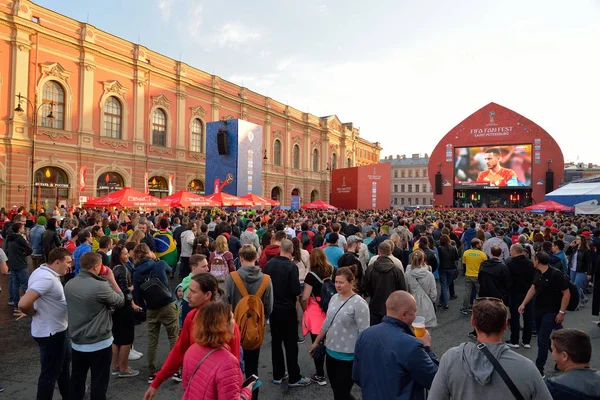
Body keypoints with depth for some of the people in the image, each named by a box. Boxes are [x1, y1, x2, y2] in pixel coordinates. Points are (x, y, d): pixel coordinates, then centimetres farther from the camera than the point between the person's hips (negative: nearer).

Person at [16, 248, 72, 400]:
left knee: (64, 362, 26)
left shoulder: (44, 272, 3)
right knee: (50, 372, 7)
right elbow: (23, 304, -37)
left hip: (57, 329, 11)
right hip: (50, 332, -11)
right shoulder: (47, 278, -29)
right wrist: (35, 313, -17)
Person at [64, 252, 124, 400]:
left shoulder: (69, 285, -2)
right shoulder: (100, 286, -23)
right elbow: (120, 301, -8)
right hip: (99, 344, -6)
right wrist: (111, 279, -2)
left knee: (77, 380, 20)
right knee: (98, 382, 8)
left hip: (77, 342, 7)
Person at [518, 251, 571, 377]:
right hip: (537, 310, 7)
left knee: (542, 340, -5)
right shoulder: (537, 273, 4)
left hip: (550, 312, -7)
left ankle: (539, 369, 4)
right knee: (544, 338, 16)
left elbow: (566, 293, -15)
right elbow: (533, 289, 12)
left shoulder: (556, 274, -18)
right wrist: (523, 304, 5)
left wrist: (561, 312, -16)